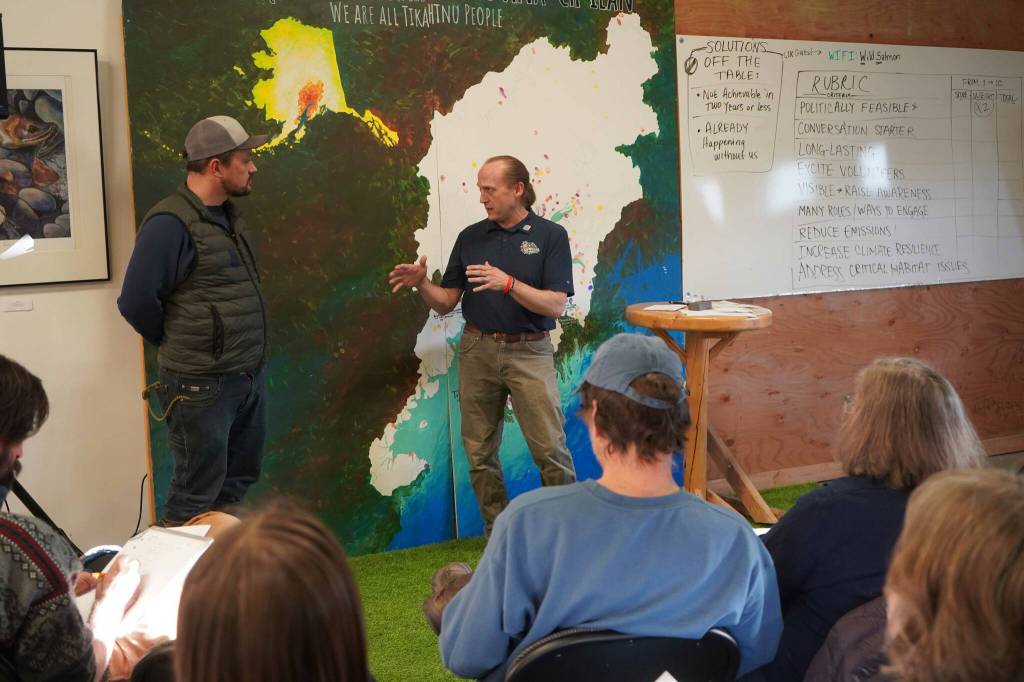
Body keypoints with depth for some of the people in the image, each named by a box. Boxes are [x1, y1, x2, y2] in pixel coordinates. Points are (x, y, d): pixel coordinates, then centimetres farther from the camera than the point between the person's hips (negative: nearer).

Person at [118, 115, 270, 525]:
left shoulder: (228, 215, 10)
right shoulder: (170, 223, -17)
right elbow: (136, 301, -19)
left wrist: (249, 353, 13)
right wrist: (181, 346, -3)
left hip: (250, 377, 8)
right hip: (202, 385, -8)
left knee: (239, 480, 19)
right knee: (197, 495, 3)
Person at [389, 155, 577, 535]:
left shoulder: (550, 236, -3)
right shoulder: (470, 237, 8)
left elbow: (555, 305, -12)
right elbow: (445, 304, 8)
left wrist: (508, 283, -24)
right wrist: (421, 283, -12)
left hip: (529, 351, -3)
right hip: (477, 351, 4)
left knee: (551, 450, -6)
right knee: (480, 453, 7)